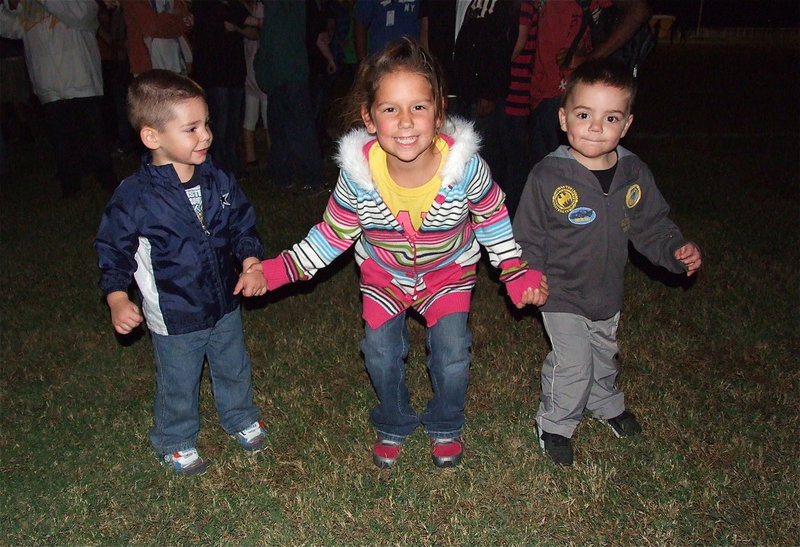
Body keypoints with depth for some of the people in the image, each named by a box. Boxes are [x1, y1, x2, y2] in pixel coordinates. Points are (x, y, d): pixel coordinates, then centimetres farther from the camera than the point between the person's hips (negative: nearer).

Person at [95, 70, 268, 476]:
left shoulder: (217, 181, -8)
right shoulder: (134, 197, -21)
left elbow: (242, 224, 3)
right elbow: (114, 249, -10)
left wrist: (250, 263, -12)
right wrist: (117, 299, -19)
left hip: (225, 304, 4)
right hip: (174, 317, -4)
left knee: (234, 369, 25)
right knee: (178, 385, 16)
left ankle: (240, 418, 53)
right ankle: (175, 442, 44)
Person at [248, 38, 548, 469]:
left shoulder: (465, 166, -31)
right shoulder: (358, 173, -29)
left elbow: (493, 221, -10)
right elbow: (332, 235, -13)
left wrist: (518, 274, -11)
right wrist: (275, 271, -20)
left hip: (449, 270, 0)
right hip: (383, 272, 1)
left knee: (452, 354, -3)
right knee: (380, 352, 1)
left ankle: (445, 427, 30)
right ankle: (394, 426, 33)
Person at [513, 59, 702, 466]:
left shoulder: (634, 174, -8)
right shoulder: (549, 176, -21)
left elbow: (652, 225, 5)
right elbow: (527, 236, -13)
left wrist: (676, 251, -10)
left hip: (608, 291, 5)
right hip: (562, 293, -5)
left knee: (603, 354, 25)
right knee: (572, 363, -5)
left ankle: (605, 403, 54)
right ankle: (554, 424, 22)